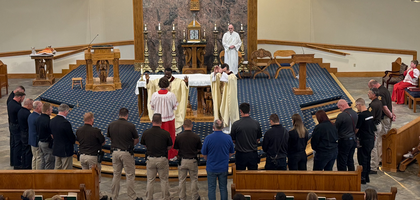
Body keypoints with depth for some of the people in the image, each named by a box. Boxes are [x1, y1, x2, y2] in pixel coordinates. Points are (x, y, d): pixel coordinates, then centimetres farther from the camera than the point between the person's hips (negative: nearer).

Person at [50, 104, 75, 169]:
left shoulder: (52, 121, -1)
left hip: (56, 149, 8)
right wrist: (73, 140, 7)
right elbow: (72, 138, -15)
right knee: (67, 170, 3)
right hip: (66, 150, -8)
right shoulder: (65, 123, -24)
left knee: (57, 168, 18)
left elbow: (52, 134, 10)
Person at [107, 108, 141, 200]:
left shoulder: (111, 125, 0)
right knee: (130, 176, 4)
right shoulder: (130, 126, -12)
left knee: (116, 175, 13)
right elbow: (136, 140, -2)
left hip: (115, 152, 4)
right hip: (126, 153, -4)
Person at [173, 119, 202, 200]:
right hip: (193, 161, 0)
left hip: (182, 161, 0)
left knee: (182, 180, 12)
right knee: (194, 179, 13)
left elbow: (176, 149, 0)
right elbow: (199, 149, 0)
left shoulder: (179, 137, -10)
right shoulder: (196, 137, -10)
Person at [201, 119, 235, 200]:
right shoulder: (228, 138, -7)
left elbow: (204, 154, -3)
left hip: (211, 168, -2)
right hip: (224, 168, 2)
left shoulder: (208, 138, -14)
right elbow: (231, 153, 6)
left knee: (211, 188, 9)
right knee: (223, 188, 13)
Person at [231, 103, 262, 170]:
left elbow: (233, 140, -2)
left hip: (240, 155, -2)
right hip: (253, 154, 2)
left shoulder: (236, 124, -13)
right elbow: (258, 139, 5)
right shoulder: (256, 123, -6)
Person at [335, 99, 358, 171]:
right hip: (354, 139, 8)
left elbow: (335, 128, -12)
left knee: (342, 162, 2)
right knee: (350, 160, 19)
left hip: (344, 141, -8)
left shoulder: (341, 115, -20)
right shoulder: (355, 113, 4)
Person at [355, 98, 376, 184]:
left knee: (362, 159, 0)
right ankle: (366, 177, 24)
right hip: (371, 138, 9)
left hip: (364, 140, -9)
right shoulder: (370, 113, 7)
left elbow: (356, 129, -14)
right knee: (367, 158, 16)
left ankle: (363, 178, 5)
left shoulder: (361, 115, -19)